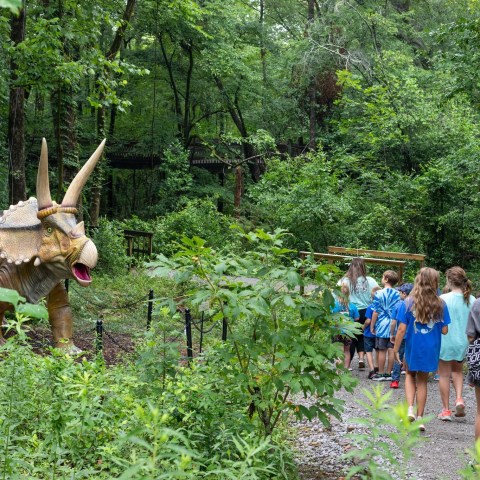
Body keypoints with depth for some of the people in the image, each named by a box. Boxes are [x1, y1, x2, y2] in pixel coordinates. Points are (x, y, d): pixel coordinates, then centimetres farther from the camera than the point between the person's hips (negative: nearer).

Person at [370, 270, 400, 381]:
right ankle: (388, 374, 12)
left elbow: (376, 312, -8)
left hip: (382, 326, -4)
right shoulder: (397, 294, 3)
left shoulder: (379, 294, -9)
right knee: (391, 350, 6)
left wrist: (372, 326, 0)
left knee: (381, 350, 2)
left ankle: (381, 374, 6)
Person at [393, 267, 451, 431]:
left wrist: (396, 349, -2)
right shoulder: (440, 304, -7)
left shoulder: (408, 303, -10)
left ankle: (410, 408, 1)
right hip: (431, 350, 1)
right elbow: (444, 330, -3)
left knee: (410, 375, 22)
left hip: (413, 348, -1)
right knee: (422, 381, 16)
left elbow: (401, 329, -11)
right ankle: (419, 418, 18)